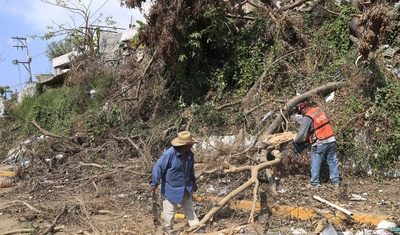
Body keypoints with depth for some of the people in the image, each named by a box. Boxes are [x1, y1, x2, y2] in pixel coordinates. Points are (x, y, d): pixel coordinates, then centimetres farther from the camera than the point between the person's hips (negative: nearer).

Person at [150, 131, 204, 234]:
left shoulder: (189, 154, -6)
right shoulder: (169, 154, -29)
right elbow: (158, 167, -21)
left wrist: (193, 181, 19)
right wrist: (154, 183, -15)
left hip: (186, 187, 6)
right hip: (171, 188, -6)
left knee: (189, 207, 16)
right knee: (170, 209, 11)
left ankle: (195, 225, 28)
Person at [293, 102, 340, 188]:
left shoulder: (307, 118, -11)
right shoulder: (320, 111, 11)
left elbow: (302, 133, -11)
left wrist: (295, 141, 8)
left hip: (320, 143, -7)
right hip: (331, 140, 7)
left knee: (316, 164, 6)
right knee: (332, 162, 14)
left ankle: (314, 183, 12)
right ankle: (336, 182, 19)